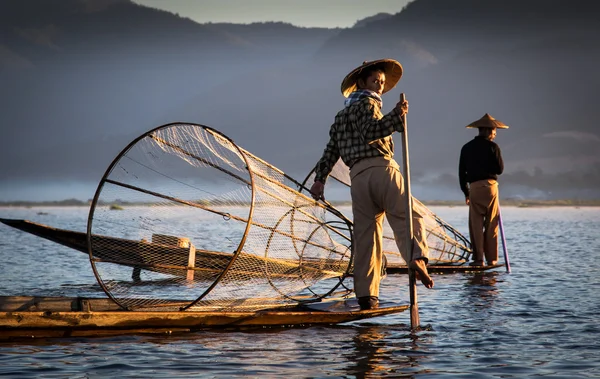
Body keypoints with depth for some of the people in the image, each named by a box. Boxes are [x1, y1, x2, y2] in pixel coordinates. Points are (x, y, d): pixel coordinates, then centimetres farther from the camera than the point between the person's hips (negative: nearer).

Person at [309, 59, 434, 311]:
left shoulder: (342, 116, 29)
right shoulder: (367, 104, 6)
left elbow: (331, 150, 22)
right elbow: (370, 132, -14)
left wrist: (320, 179, 15)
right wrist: (394, 118, -25)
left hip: (358, 177, 6)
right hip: (381, 168, -6)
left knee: (365, 236, 3)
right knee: (407, 217, -11)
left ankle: (366, 295, -3)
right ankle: (417, 257, -39)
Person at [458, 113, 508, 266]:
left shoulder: (466, 148, 10)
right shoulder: (492, 146, -3)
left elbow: (461, 172, 10)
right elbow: (500, 169, -2)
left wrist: (466, 192, 16)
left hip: (474, 188, 2)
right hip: (490, 186, -2)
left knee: (476, 225, 3)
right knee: (491, 225, 5)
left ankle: (478, 259, -2)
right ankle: (491, 259, 4)